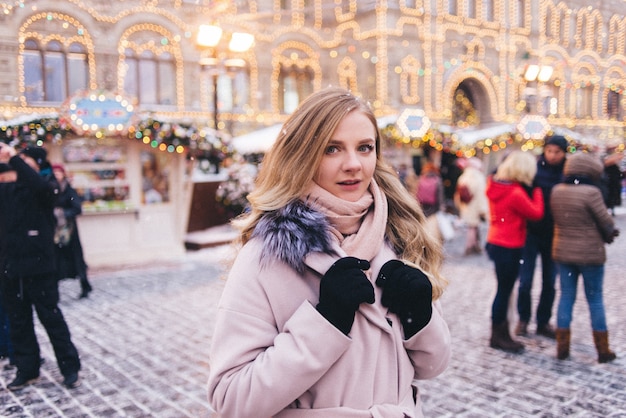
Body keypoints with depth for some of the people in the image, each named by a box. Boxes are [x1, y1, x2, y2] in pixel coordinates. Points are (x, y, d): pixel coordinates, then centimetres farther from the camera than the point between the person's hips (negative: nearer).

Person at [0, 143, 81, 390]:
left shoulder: (46, 187, -5)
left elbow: (38, 184, -28)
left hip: (38, 267, -5)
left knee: (51, 318, 3)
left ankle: (70, 367, 13)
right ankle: (27, 369, 25)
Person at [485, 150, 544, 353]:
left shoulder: (496, 186, 4)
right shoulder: (516, 194, -21)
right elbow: (536, 213, -14)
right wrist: (537, 190, -4)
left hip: (496, 243, 9)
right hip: (509, 247, -9)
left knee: (504, 290, 18)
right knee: (504, 291, 3)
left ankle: (501, 332, 28)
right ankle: (498, 336, 16)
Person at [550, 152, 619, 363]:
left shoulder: (556, 191, 0)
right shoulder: (591, 192, -19)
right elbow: (606, 222, -12)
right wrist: (608, 235, 12)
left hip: (563, 252, 5)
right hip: (590, 253, -5)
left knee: (566, 297, 12)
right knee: (595, 300, 9)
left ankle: (562, 348, 15)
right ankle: (603, 350, 18)